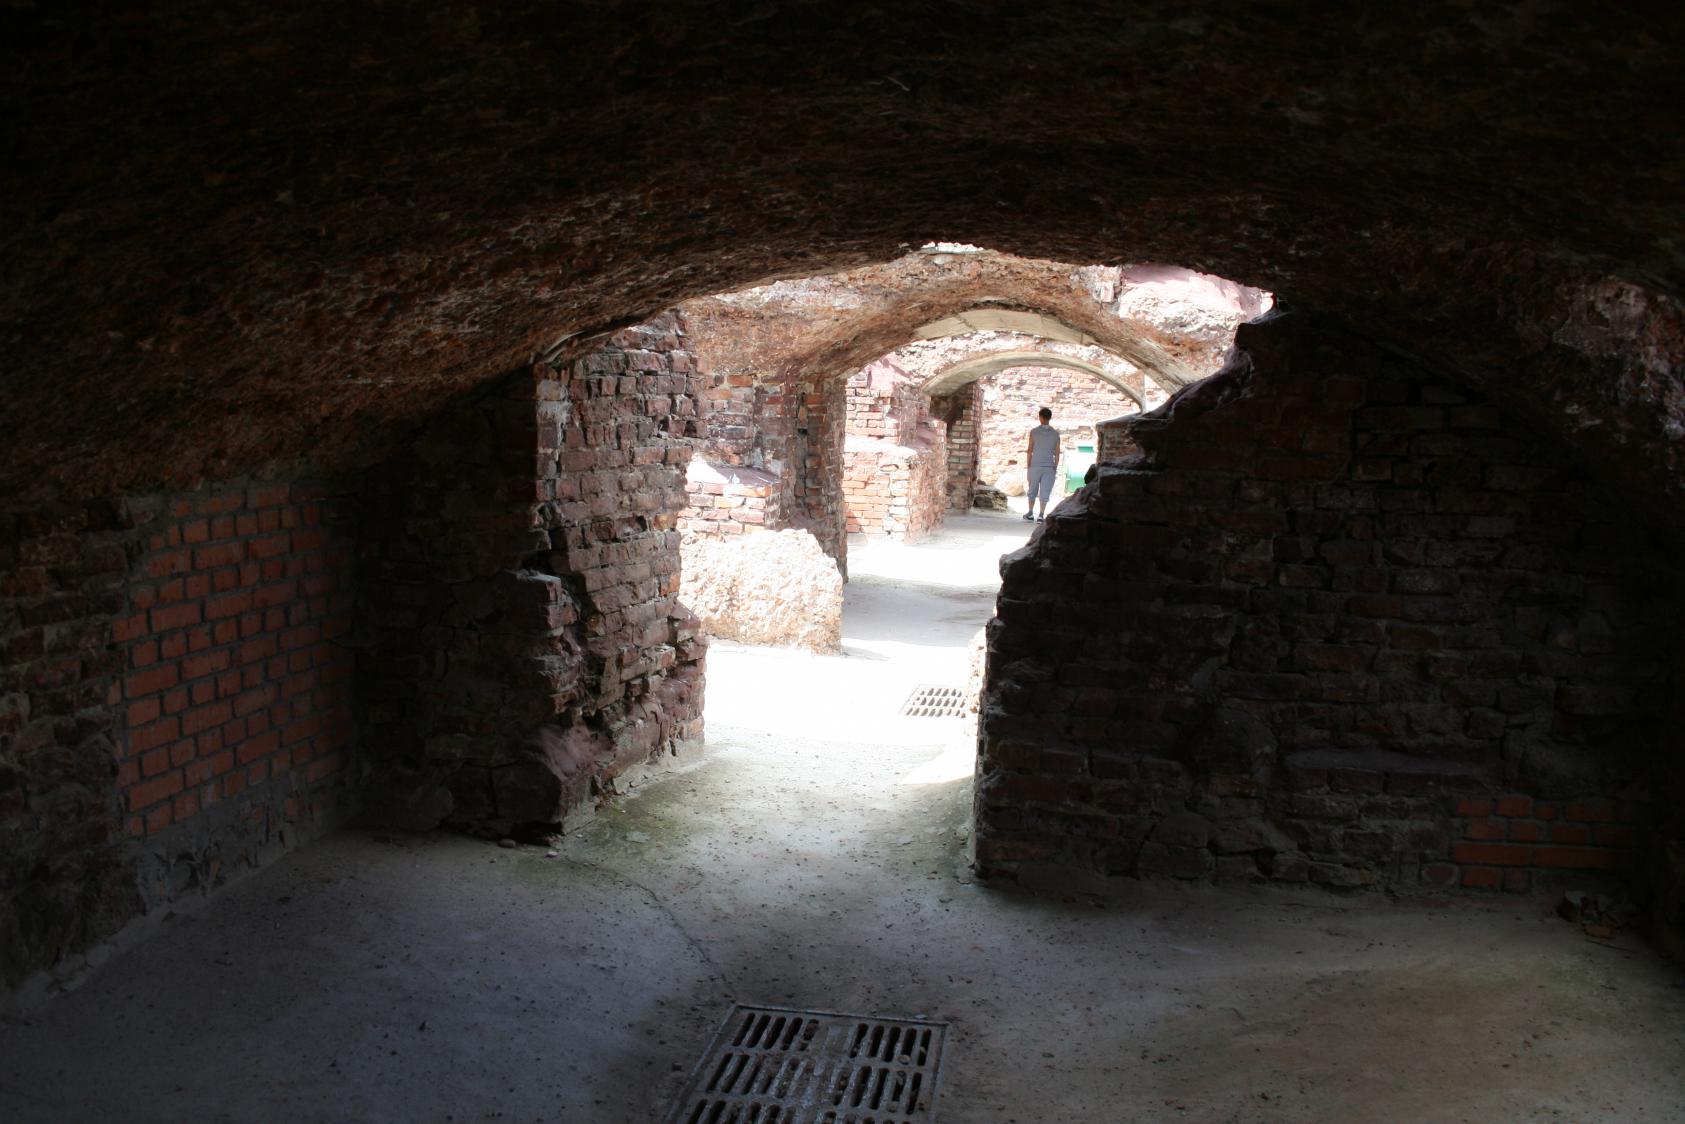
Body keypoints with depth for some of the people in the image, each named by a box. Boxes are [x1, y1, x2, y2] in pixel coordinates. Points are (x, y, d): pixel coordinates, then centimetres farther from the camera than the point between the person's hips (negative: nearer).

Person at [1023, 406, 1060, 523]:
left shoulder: (1034, 432, -3)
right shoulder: (1055, 434, 1)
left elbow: (1029, 451, -2)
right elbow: (1057, 453, 2)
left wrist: (1028, 465, 7)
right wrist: (1055, 468, 9)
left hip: (1035, 465, 0)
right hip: (1049, 467, 0)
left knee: (1032, 490, 14)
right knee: (1045, 492, 1)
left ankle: (1030, 513, 20)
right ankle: (1041, 515, -3)